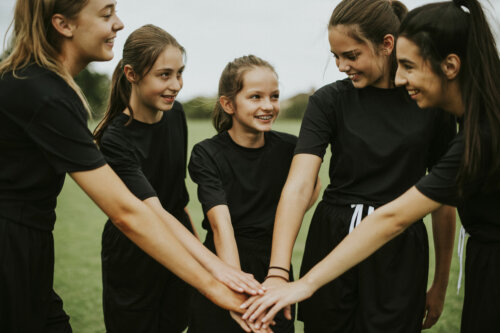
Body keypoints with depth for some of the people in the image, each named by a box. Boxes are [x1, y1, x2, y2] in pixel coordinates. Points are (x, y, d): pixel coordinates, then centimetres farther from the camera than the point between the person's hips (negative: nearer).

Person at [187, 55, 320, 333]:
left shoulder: (289, 148, -6)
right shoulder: (207, 155, -14)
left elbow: (312, 188, 15)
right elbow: (221, 225, -25)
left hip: (275, 265, 3)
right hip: (225, 264, -2)